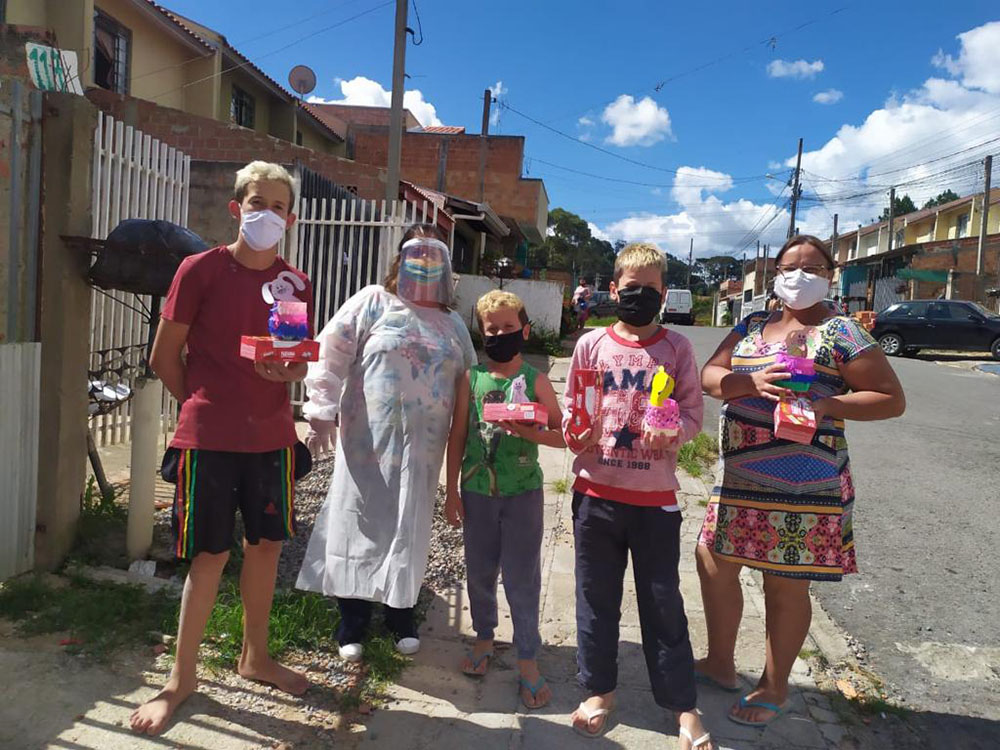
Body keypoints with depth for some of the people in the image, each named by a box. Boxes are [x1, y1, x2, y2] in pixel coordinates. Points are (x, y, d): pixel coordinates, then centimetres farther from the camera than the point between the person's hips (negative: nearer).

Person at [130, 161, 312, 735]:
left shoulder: (297, 284, 6)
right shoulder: (201, 269, -6)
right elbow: (164, 357, -2)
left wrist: (289, 370, -10)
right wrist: (204, 407, 4)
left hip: (272, 435, 4)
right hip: (208, 438, -4)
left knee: (267, 544, 13)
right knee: (210, 553, 3)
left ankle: (256, 656, 33)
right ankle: (183, 677, 23)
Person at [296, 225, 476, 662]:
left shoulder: (453, 325, 15)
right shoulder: (373, 303, 1)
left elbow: (468, 385, 19)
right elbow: (331, 356, -4)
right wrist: (322, 413, -10)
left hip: (421, 449, 4)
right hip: (368, 444, -3)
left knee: (409, 530, 11)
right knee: (361, 526, 4)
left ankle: (401, 618, 29)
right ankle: (352, 627, 20)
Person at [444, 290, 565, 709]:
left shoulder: (535, 380, -3)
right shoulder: (472, 378, 0)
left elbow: (562, 436, 0)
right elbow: (458, 437, 4)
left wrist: (529, 431, -20)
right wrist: (452, 491, 3)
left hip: (523, 492, -2)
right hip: (478, 491, 2)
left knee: (522, 577, 4)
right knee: (479, 571, 15)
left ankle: (527, 659, 19)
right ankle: (484, 638, 38)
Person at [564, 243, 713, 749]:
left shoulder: (676, 348, 1)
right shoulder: (592, 344, 3)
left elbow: (693, 412, 2)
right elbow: (570, 409, 7)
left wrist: (674, 432, -18)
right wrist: (576, 435, -12)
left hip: (655, 494, -1)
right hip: (596, 490, 1)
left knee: (663, 601, 9)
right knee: (597, 596, 13)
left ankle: (682, 704, 26)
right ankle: (599, 690, 32)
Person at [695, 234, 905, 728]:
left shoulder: (841, 334, -5)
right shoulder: (751, 326, 11)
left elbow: (892, 400, -6)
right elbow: (709, 377, 2)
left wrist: (825, 404, -20)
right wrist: (752, 382, -17)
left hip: (801, 487, -6)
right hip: (740, 479, 7)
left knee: (785, 585, 6)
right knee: (714, 562, 14)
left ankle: (774, 689, 27)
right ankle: (720, 664, 35)